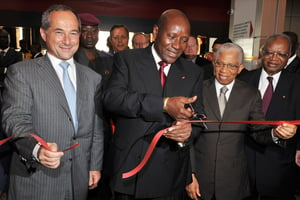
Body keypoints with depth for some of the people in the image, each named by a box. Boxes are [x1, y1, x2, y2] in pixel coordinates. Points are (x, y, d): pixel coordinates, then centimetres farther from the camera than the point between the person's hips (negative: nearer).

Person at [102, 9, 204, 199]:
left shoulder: (194, 72, 6)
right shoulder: (127, 59, -2)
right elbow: (111, 98, -17)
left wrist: (189, 129, -19)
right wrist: (164, 104, -27)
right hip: (128, 166, -1)